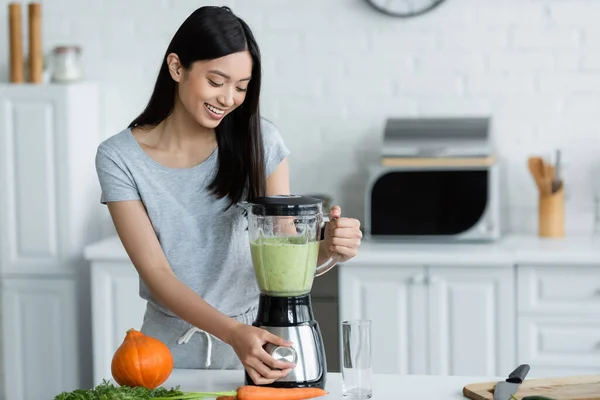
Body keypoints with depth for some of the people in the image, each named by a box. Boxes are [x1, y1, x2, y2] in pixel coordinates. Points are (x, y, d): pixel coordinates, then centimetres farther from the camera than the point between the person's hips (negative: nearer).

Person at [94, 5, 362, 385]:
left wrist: (326, 247, -25)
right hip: (172, 347, -1)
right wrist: (233, 333, -27)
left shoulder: (258, 139, -3)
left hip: (256, 335, 1)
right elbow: (157, 273, -14)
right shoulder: (119, 158, -8)